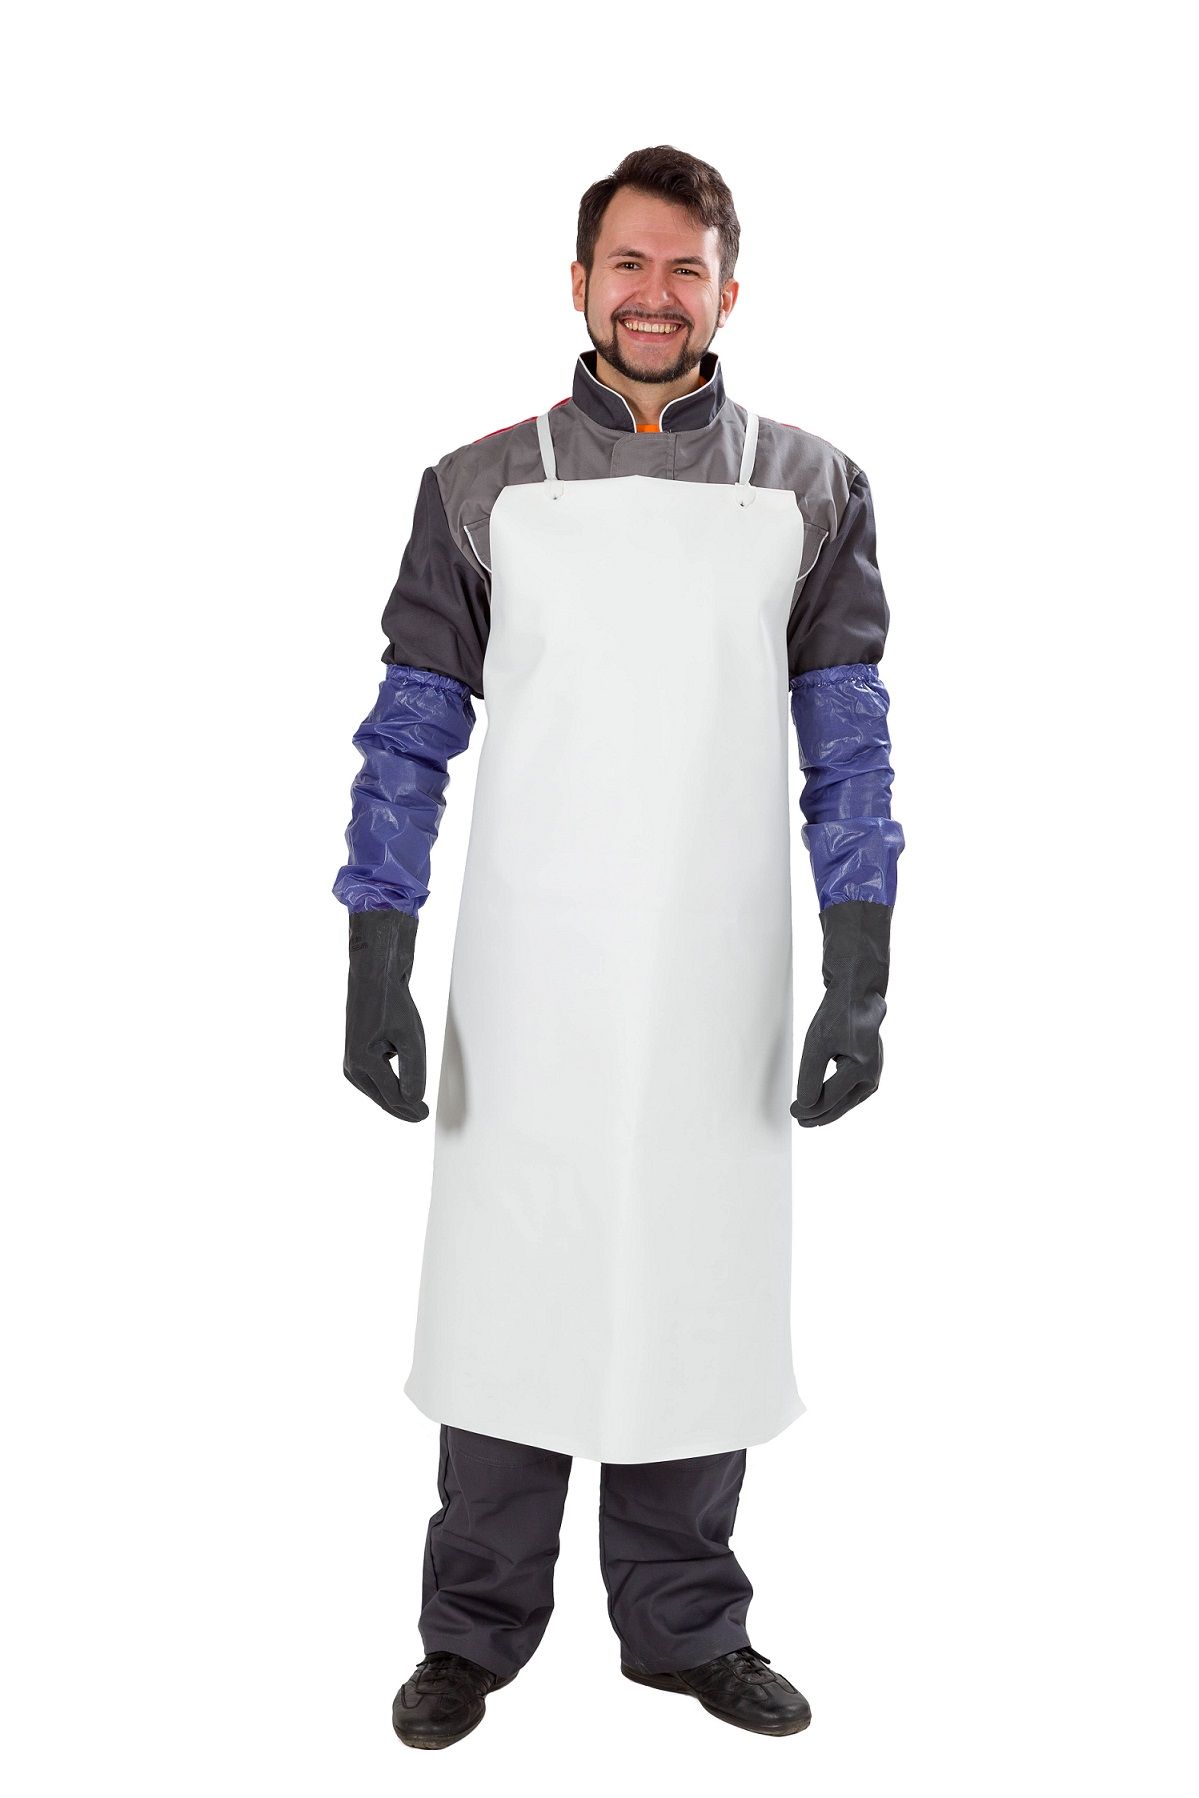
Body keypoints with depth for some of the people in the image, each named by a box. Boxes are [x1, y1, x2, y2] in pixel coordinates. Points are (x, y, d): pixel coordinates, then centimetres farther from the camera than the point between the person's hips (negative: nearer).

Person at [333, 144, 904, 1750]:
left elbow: (849, 753, 3)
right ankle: (477, 1629, 24)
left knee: (702, 1295, 10)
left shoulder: (810, 490, 4)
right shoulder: (482, 487, 3)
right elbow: (411, 743, 2)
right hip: (526, 987, -1)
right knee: (508, 1289, 6)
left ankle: (685, 1625, 28)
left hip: (720, 992, 1)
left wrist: (860, 986, -5)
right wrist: (376, 979, -5)